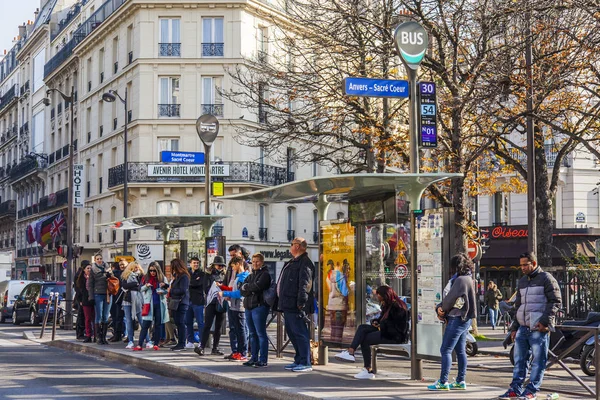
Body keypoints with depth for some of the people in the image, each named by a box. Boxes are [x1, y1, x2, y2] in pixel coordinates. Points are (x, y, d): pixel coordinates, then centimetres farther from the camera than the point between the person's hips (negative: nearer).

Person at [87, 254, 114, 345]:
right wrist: (91, 297, -5)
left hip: (107, 295, 3)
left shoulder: (107, 268, 11)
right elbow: (90, 285, 2)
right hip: (98, 295, -3)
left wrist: (109, 274, -5)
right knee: (99, 316, -5)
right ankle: (99, 337, -3)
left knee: (105, 317, 3)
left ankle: (104, 337, 8)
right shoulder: (93, 270, 3)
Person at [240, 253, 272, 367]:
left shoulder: (265, 274, -2)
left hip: (259, 307, -8)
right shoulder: (250, 276, 21)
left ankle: (263, 359, -8)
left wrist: (246, 287, -2)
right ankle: (254, 358, 17)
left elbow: (258, 286, -18)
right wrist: (251, 290, -10)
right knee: (253, 334, 11)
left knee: (261, 333, -8)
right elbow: (242, 291, 10)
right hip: (248, 306, 8)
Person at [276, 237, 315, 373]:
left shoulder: (305, 262, -11)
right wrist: (282, 303, 23)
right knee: (291, 332, 14)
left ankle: (305, 363, -8)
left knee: (299, 332, -10)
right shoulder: (293, 262, 22)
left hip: (296, 306, -11)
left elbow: (304, 284, -20)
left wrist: (301, 303, -25)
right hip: (288, 305, 11)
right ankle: (298, 361, 22)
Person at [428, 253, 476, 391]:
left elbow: (450, 299, -16)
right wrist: (440, 308, -1)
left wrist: (441, 308, 2)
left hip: (457, 319, -10)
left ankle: (443, 382, -9)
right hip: (465, 319, 10)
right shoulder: (468, 279, 16)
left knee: (446, 350, -8)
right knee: (460, 351, 12)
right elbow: (451, 298, 13)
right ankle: (460, 381, 15)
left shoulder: (460, 280, -17)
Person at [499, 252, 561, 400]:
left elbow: (556, 301, -9)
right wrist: (514, 327, 18)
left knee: (538, 361, -3)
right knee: (519, 359, 7)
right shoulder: (522, 282, 19)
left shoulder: (546, 279, -3)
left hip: (539, 328, -7)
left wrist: (545, 321, -17)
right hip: (523, 327, 7)